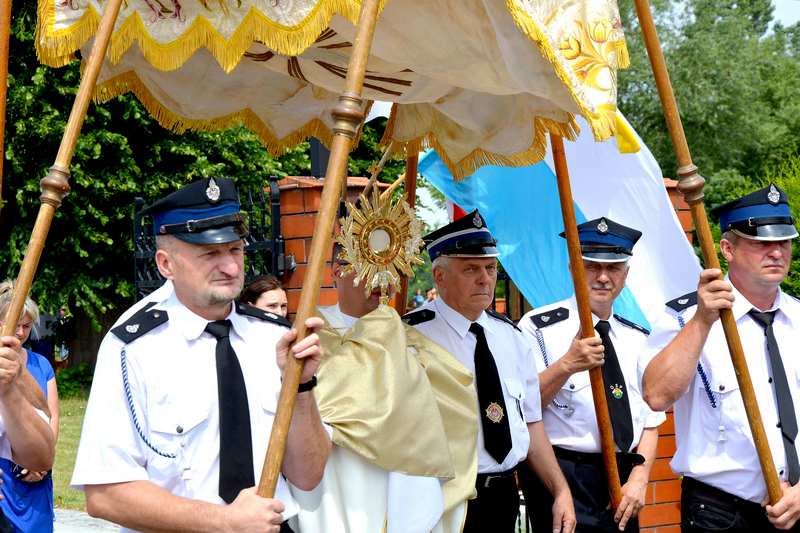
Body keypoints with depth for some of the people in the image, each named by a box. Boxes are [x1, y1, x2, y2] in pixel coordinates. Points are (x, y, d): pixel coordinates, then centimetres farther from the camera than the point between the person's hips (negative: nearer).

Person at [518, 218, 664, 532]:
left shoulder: (638, 339, 12)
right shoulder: (539, 327, -5)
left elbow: (650, 420, 10)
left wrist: (639, 478, -3)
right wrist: (567, 365, -27)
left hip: (623, 484, 5)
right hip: (562, 479, -5)